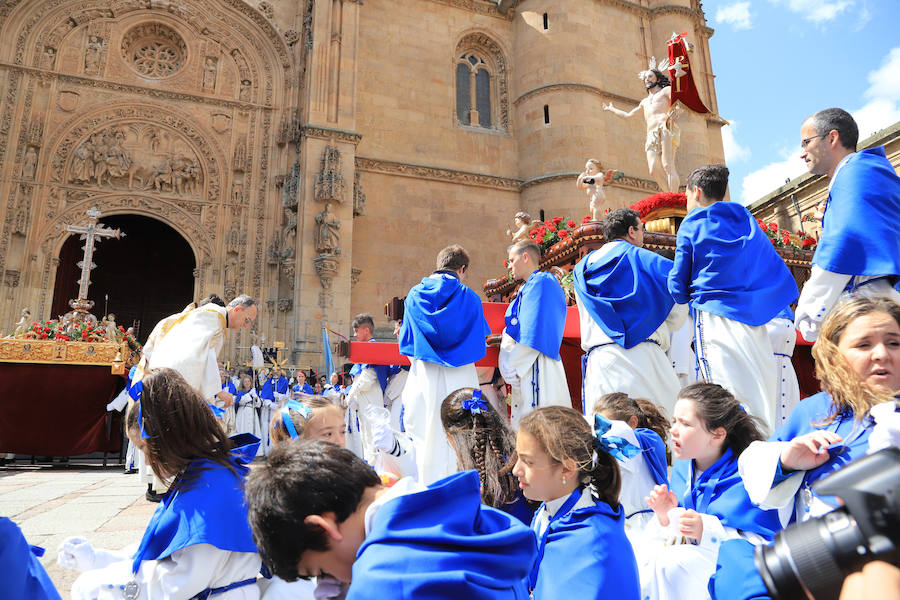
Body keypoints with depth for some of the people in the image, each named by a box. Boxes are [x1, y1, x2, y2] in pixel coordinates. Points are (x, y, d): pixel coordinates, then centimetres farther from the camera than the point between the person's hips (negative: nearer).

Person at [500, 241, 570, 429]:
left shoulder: (541, 282, -8)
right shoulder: (528, 288, 22)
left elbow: (533, 334, -17)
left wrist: (510, 366, -14)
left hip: (536, 369, -10)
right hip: (526, 369, 10)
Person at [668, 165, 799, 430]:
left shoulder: (692, 225, 0)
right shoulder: (747, 219, 16)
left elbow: (678, 287, 2)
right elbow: (777, 269, 20)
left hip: (715, 318, -5)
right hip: (755, 320, 6)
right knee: (762, 403, 9)